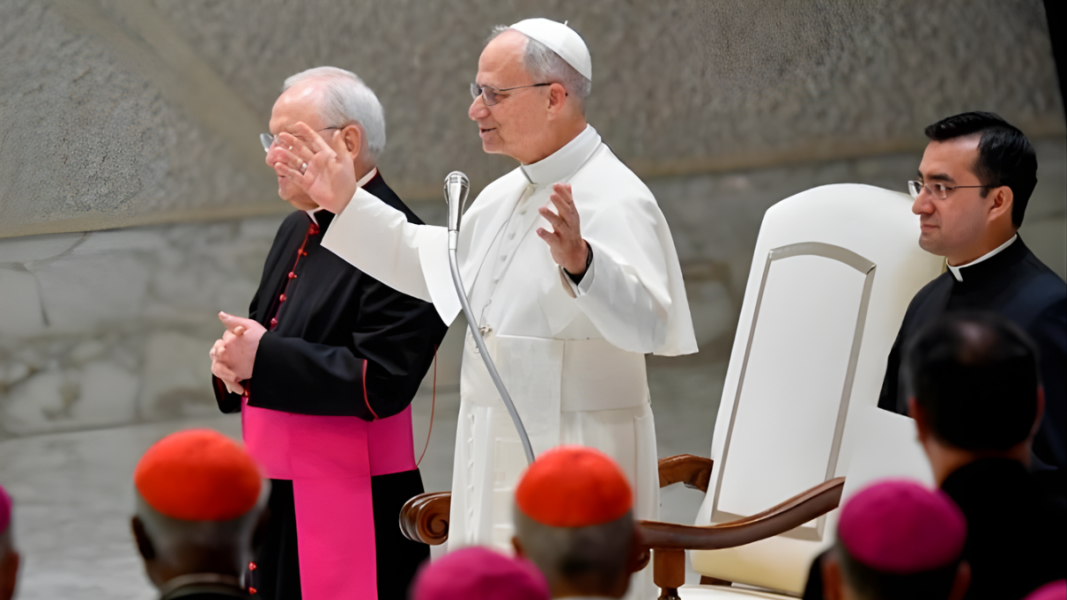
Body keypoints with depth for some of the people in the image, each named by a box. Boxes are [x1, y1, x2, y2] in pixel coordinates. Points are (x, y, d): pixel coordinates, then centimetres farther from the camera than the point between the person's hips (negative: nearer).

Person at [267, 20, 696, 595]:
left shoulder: (614, 200, -17)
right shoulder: (507, 195, 13)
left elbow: (647, 325, -31)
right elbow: (437, 264, 31)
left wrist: (579, 263, -49)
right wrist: (346, 203, 28)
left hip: (572, 480, -9)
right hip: (497, 462, 9)